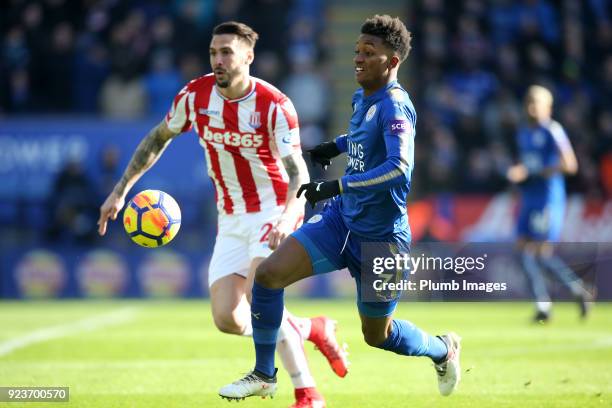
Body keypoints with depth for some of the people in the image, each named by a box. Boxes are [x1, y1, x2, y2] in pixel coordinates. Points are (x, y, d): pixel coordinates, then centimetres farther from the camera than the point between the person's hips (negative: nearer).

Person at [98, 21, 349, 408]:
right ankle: (311, 329, 19)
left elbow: (298, 175, -24)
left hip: (274, 213, -5)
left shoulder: (275, 106, -19)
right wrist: (121, 190, 7)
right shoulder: (195, 96, -6)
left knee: (258, 294, -29)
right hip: (232, 220, 5)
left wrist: (286, 221, -43)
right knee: (228, 319, -8)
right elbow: (158, 138, 12)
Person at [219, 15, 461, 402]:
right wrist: (338, 145, 22)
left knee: (377, 334, 8)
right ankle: (264, 376, 4)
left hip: (380, 237, -7)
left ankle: (444, 350, 40)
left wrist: (337, 187, -38)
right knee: (268, 274, -10)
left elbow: (399, 168, -36)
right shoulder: (362, 98, 5)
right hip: (341, 221, 7)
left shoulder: (394, 106, -21)